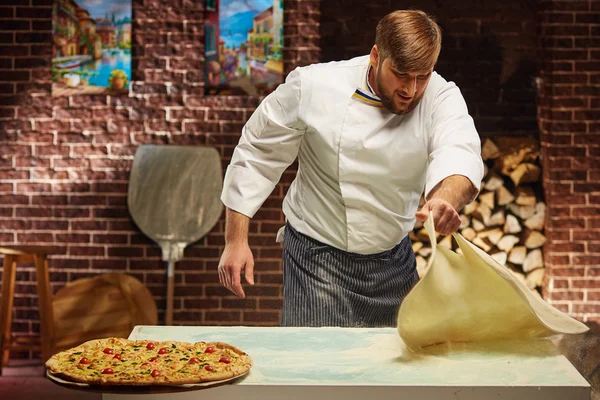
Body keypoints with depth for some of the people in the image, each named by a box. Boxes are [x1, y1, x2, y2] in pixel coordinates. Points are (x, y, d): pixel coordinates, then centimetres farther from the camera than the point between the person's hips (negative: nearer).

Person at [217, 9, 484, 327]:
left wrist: (446, 199, -56)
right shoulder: (313, 87, -16)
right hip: (318, 257, -3)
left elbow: (461, 152, -32)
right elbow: (257, 157, -7)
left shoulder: (441, 97, -12)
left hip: (394, 260, 3)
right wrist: (236, 241, -10)